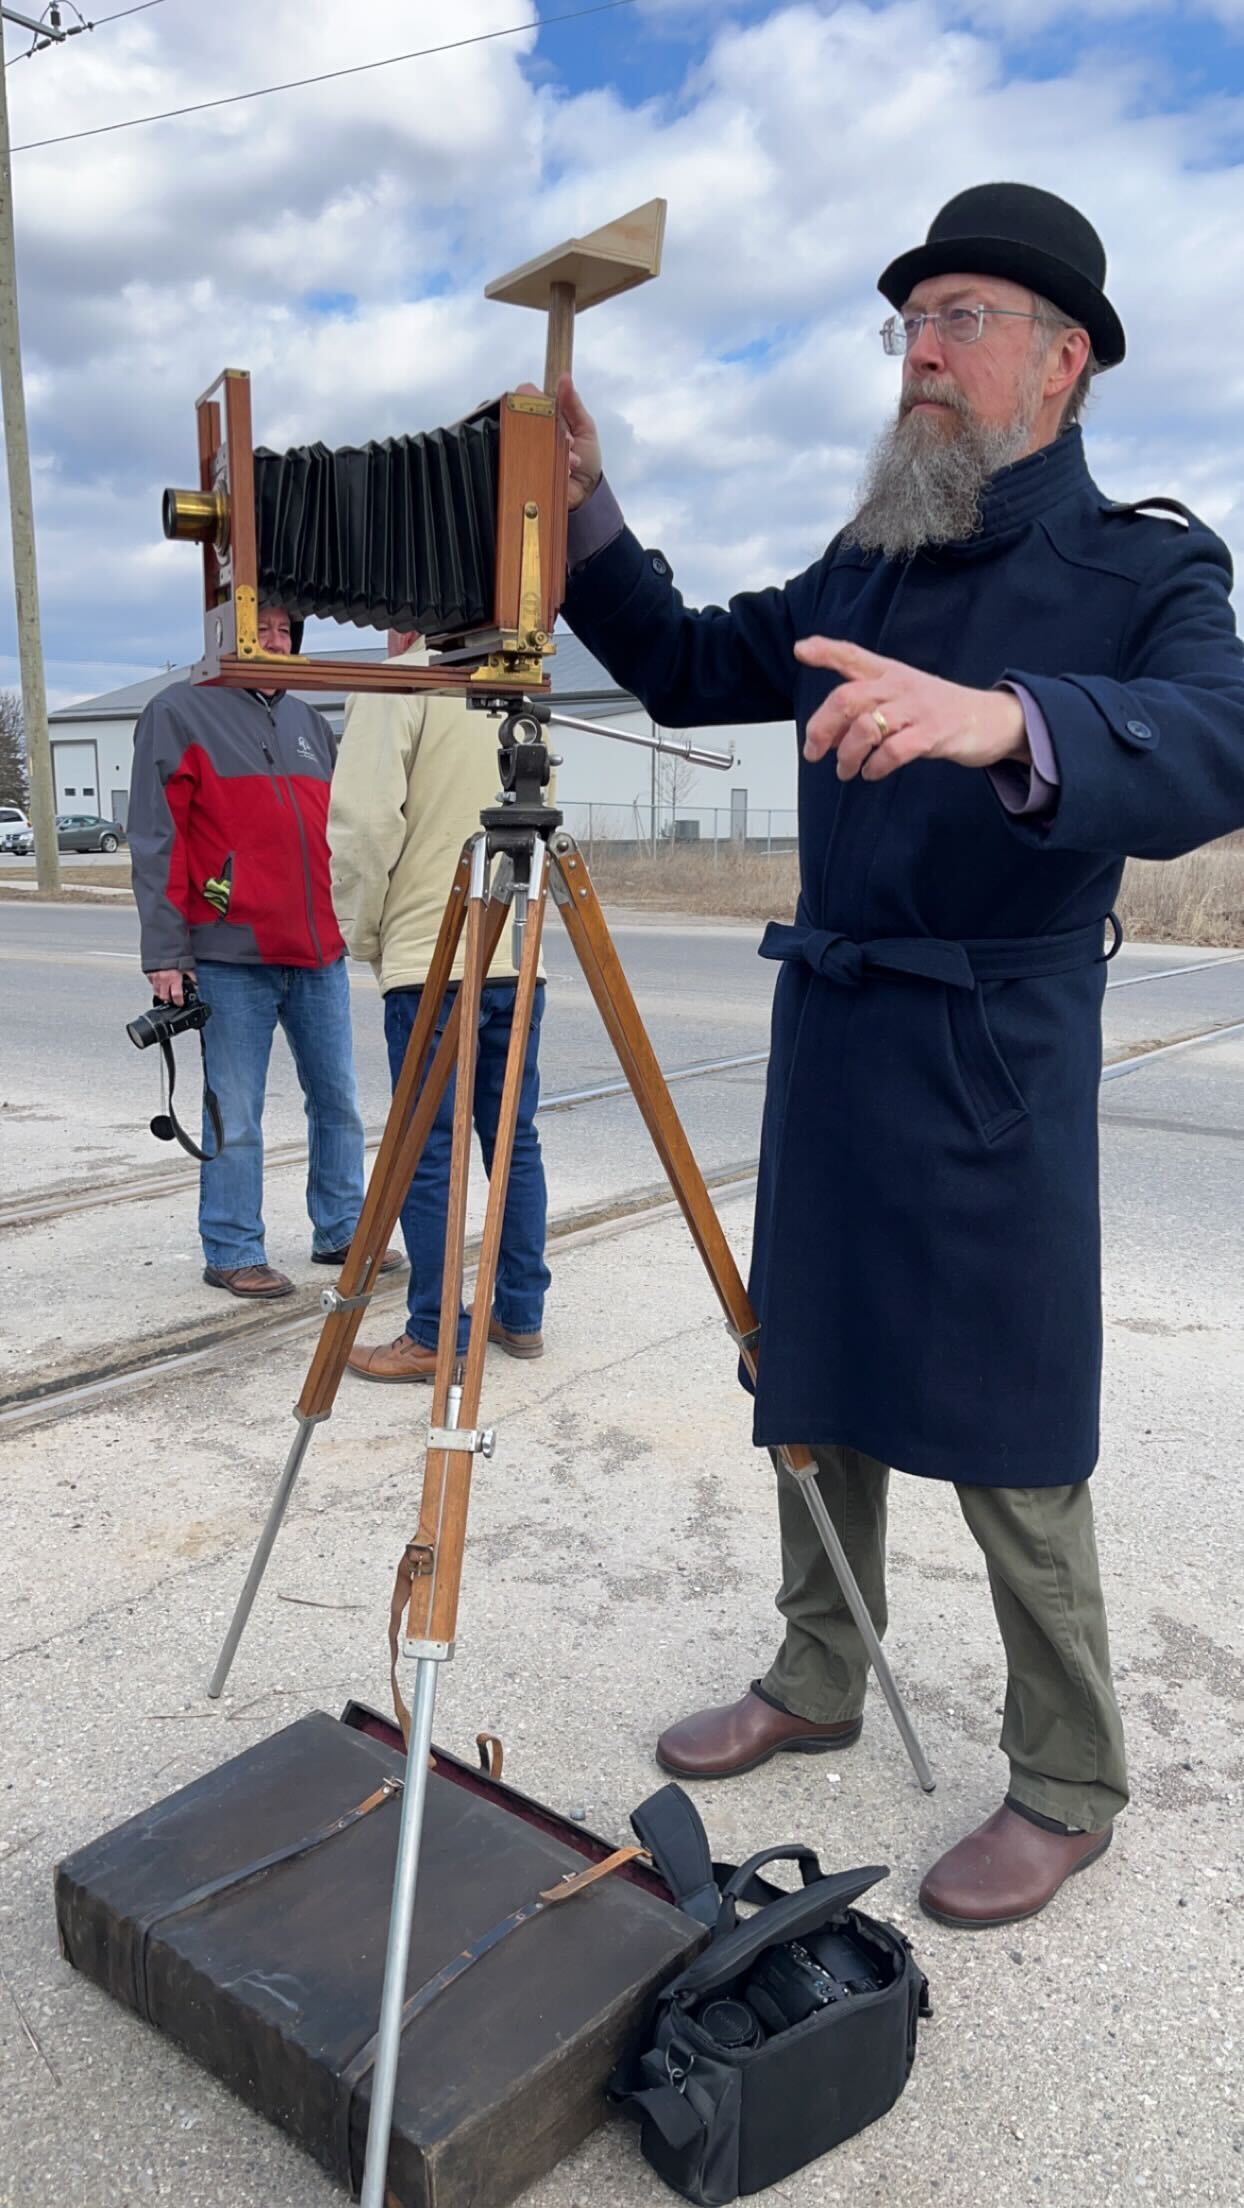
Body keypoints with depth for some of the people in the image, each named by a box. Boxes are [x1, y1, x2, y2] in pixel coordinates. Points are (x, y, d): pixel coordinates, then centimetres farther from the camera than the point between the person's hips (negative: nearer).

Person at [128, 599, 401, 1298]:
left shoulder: (310, 722, 18)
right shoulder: (180, 714, 0)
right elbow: (156, 844, -6)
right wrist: (165, 953, -11)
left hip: (320, 952, 6)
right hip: (232, 955, -6)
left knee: (339, 1102, 10)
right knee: (236, 1117, 0)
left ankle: (342, 1232, 23)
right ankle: (233, 1253, 11)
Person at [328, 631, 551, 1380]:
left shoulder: (398, 684, -5)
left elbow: (366, 824, -13)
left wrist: (362, 933, 0)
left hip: (429, 957, -6)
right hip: (520, 955, 6)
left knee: (429, 1153, -1)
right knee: (515, 1142, 12)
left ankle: (434, 1337, 5)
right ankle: (522, 1315, 19)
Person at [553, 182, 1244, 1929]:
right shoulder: (865, 571, 14)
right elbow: (692, 671, 19)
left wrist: (1008, 722, -42)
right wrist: (581, 511, 5)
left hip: (992, 1063, -6)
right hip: (827, 1039, 7)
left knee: (1006, 1444, 0)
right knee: (814, 1390, 16)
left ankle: (1069, 1785, 21)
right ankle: (815, 1682, 36)